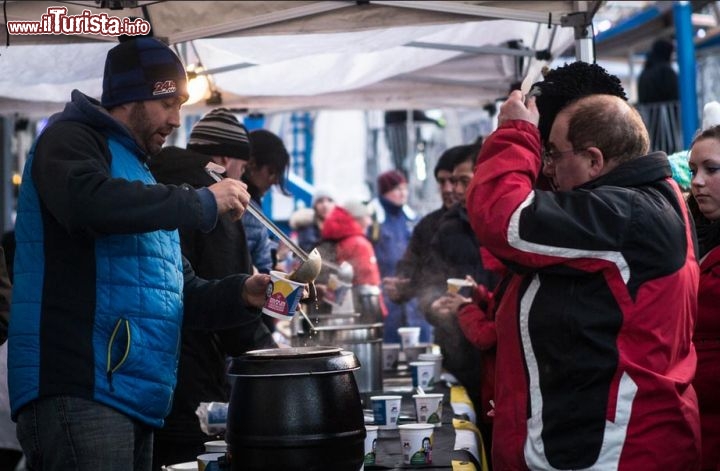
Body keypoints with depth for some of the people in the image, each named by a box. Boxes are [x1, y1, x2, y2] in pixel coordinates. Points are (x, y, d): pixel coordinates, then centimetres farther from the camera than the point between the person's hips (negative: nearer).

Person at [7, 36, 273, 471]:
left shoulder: (139, 173, 26)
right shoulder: (70, 140, 0)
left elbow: (180, 295, 26)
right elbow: (90, 201, -26)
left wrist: (241, 295, 6)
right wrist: (202, 203, -17)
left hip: (137, 399, 9)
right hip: (78, 391, -9)